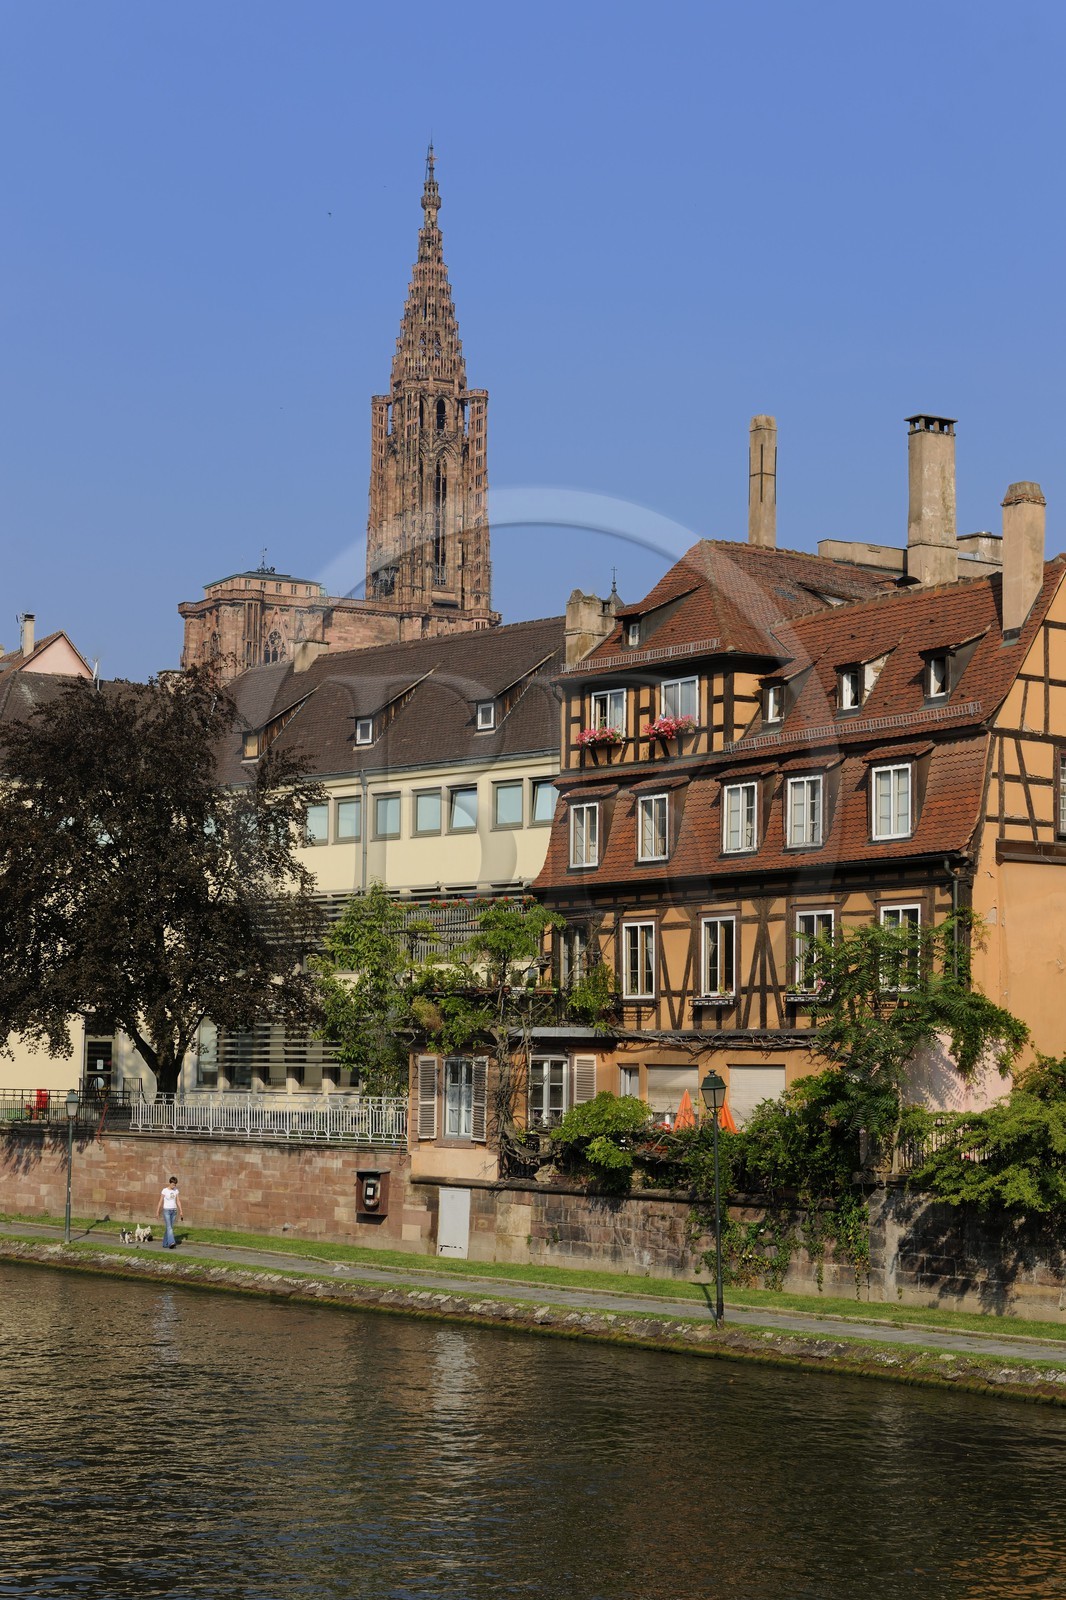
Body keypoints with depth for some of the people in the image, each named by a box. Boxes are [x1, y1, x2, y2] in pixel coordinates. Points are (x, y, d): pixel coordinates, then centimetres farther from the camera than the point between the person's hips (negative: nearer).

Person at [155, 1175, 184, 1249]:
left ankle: (165, 1244, 11)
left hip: (173, 1210, 5)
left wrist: (181, 1211, 6)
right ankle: (171, 1242, -25)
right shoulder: (164, 1190, -5)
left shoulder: (176, 1191, 7)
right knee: (169, 1227, -14)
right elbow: (160, 1201, -3)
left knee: (170, 1227, 5)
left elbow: (178, 1201, 10)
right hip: (166, 1210, -5)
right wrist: (157, 1211, -3)